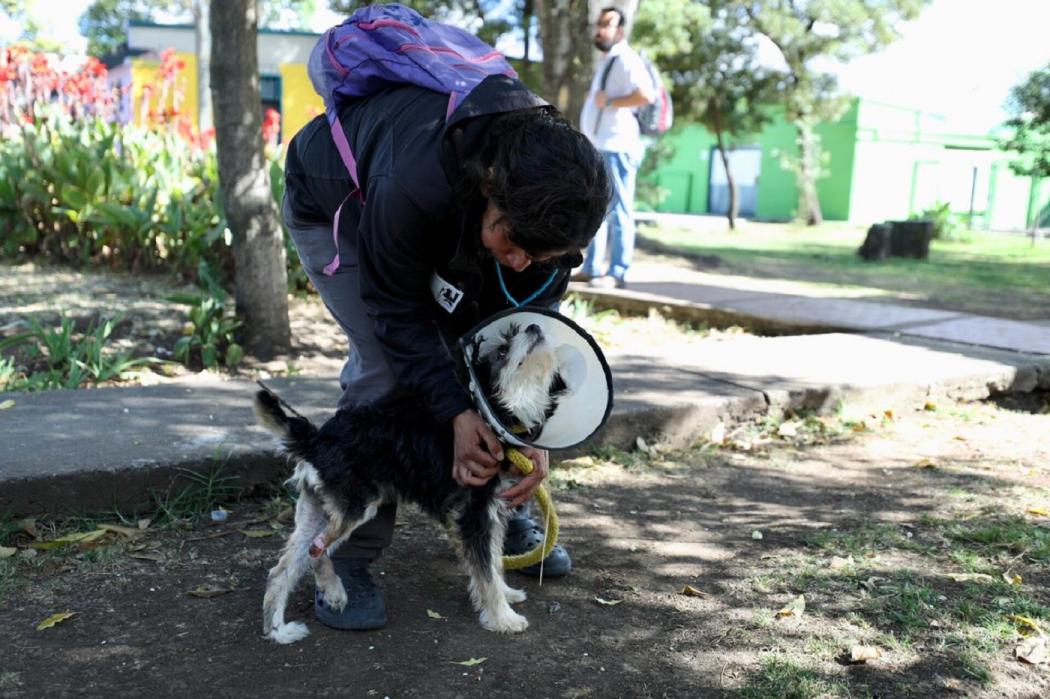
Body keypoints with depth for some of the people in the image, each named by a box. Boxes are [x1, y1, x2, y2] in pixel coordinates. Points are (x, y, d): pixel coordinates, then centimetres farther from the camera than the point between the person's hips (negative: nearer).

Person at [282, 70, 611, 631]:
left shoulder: (547, 196, -30)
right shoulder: (413, 181, -46)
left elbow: (532, 309, -19)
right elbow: (398, 311, -32)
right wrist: (458, 412, -38)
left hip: (447, 219, 5)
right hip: (333, 207, -5)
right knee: (383, 365, -20)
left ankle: (504, 514, 16)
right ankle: (347, 557, -8)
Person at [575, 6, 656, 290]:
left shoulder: (626, 60, -8)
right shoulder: (607, 62, 22)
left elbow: (646, 95, -22)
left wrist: (609, 102, -17)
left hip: (616, 147, -10)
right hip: (598, 148, 10)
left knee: (617, 210, -9)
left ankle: (617, 273, -9)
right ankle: (592, 268, 16)